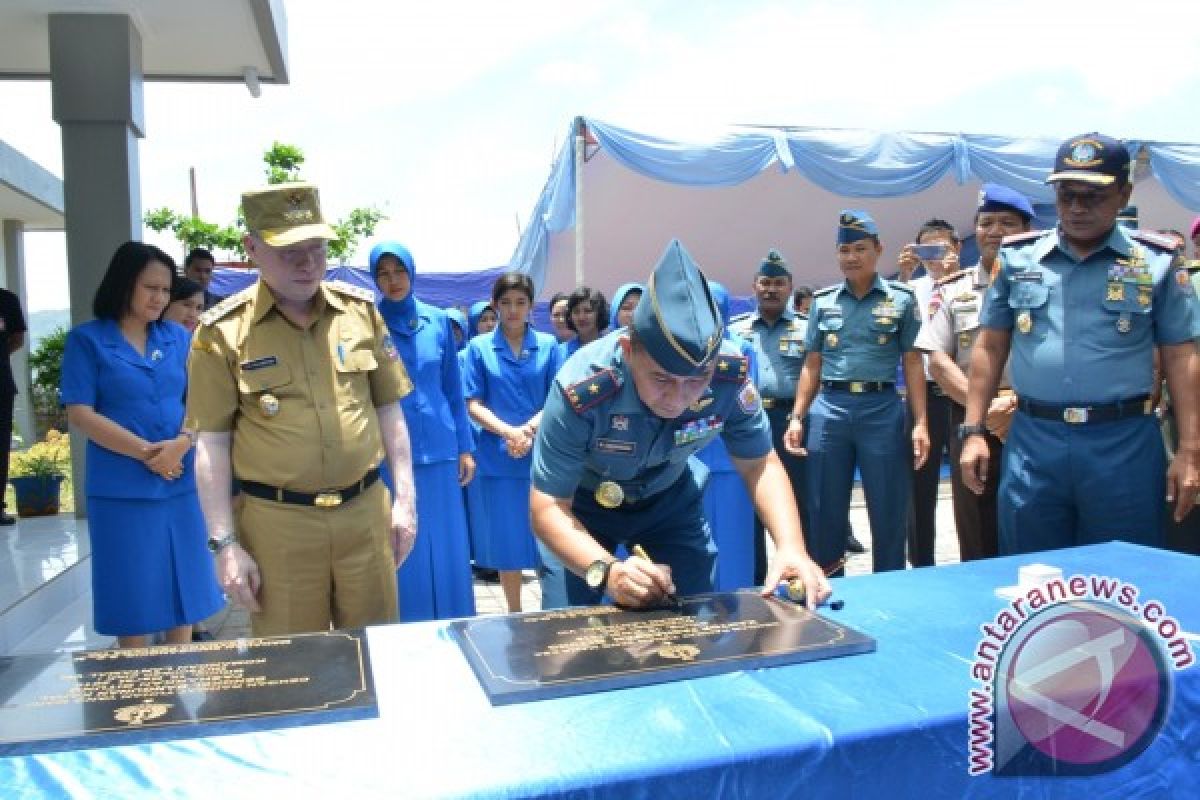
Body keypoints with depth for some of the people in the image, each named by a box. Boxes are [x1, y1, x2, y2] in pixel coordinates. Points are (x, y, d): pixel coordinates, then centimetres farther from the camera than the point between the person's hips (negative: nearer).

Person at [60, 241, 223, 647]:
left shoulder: (178, 337, 8)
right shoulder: (87, 339, -2)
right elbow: (80, 415, -8)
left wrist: (182, 442, -15)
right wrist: (147, 452, -14)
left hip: (181, 482, 4)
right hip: (121, 487, -3)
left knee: (183, 586, 11)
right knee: (132, 593, 6)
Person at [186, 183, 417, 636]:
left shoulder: (361, 309, 4)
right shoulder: (222, 331, -5)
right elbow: (212, 443, -3)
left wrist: (404, 498, 5)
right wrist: (224, 542, -7)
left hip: (365, 512, 2)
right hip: (277, 523, -2)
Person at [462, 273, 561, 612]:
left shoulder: (548, 345, 5)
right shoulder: (479, 347, 3)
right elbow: (474, 405, 0)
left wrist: (529, 430, -15)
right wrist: (509, 432, -15)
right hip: (498, 459, 0)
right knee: (507, 544, 8)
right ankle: (514, 614, 24)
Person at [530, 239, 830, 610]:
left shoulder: (730, 374, -28)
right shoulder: (581, 390, -38)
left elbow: (760, 464, -15)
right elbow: (547, 506, -33)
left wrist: (791, 547, -33)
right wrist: (605, 569, -51)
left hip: (670, 500, 3)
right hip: (584, 504, -2)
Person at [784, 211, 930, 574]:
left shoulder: (901, 299, 4)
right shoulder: (823, 301, 10)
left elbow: (913, 364, 3)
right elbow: (812, 364, 12)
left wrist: (920, 422, -4)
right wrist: (796, 417, 5)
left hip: (882, 409, -2)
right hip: (829, 409, 2)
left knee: (888, 514, 5)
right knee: (825, 513, 8)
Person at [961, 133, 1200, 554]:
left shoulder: (1156, 262, 3)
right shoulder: (1017, 257, 6)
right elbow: (991, 346, 8)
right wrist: (974, 430, 3)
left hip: (1124, 443, -1)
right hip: (1033, 439, 1)